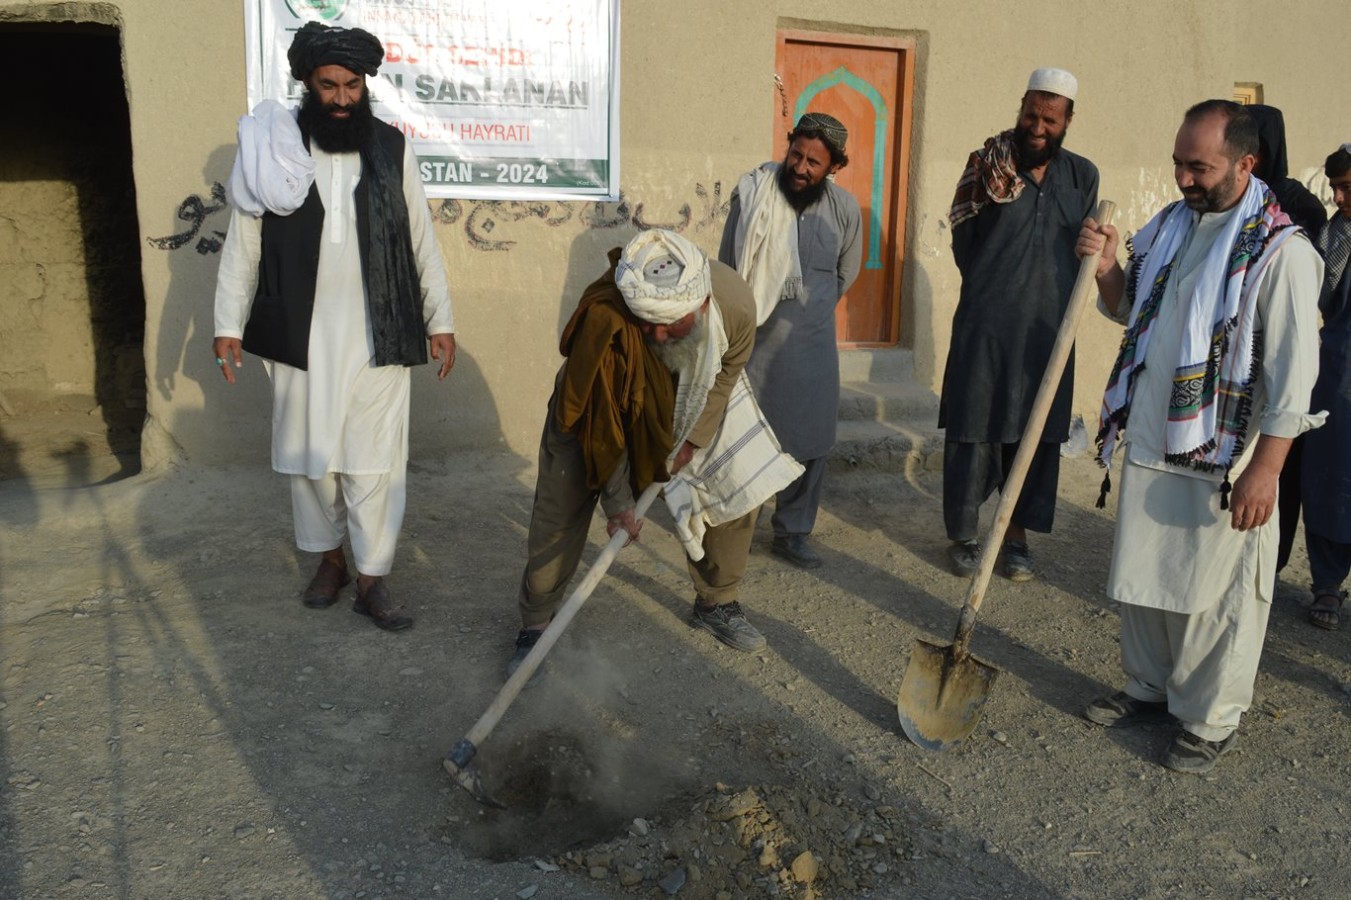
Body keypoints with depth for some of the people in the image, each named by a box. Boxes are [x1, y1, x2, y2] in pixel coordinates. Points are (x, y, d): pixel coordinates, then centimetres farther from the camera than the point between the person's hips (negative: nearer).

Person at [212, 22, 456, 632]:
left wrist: (440, 320, 5)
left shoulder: (392, 149, 1)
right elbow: (243, 244, 2)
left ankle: (372, 579, 12)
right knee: (308, 452, 12)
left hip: (378, 335, 0)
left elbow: (421, 242, 5)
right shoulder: (270, 148, -2)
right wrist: (228, 323, 0)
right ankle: (329, 558, 31)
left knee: (374, 459, 1)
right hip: (301, 336, 1)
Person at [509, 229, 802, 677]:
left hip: (693, 397, 3)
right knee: (561, 508, -9)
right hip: (602, 400, -3)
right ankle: (535, 625, 9)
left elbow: (726, 372, -10)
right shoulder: (604, 320, -41)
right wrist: (617, 499, -22)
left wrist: (692, 441, -10)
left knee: (738, 488, 0)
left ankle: (716, 604, 21)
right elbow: (603, 418, -27)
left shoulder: (736, 303, -33)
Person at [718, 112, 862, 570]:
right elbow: (727, 270, 1)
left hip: (813, 347, 2)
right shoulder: (752, 194, -8)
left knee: (810, 442, 7)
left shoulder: (845, 208, -2)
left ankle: (793, 531, 23)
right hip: (755, 343, -2)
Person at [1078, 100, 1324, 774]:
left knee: (1215, 598, 5)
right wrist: (1107, 268, 0)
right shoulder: (1169, 227, 8)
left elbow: (1293, 370, -16)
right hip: (1148, 442, 7)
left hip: (1221, 461, -7)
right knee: (1142, 579, 17)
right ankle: (1149, 688, 36)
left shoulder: (1281, 250, -14)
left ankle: (1212, 719, 24)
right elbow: (1129, 311, 21)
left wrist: (1265, 470, -20)